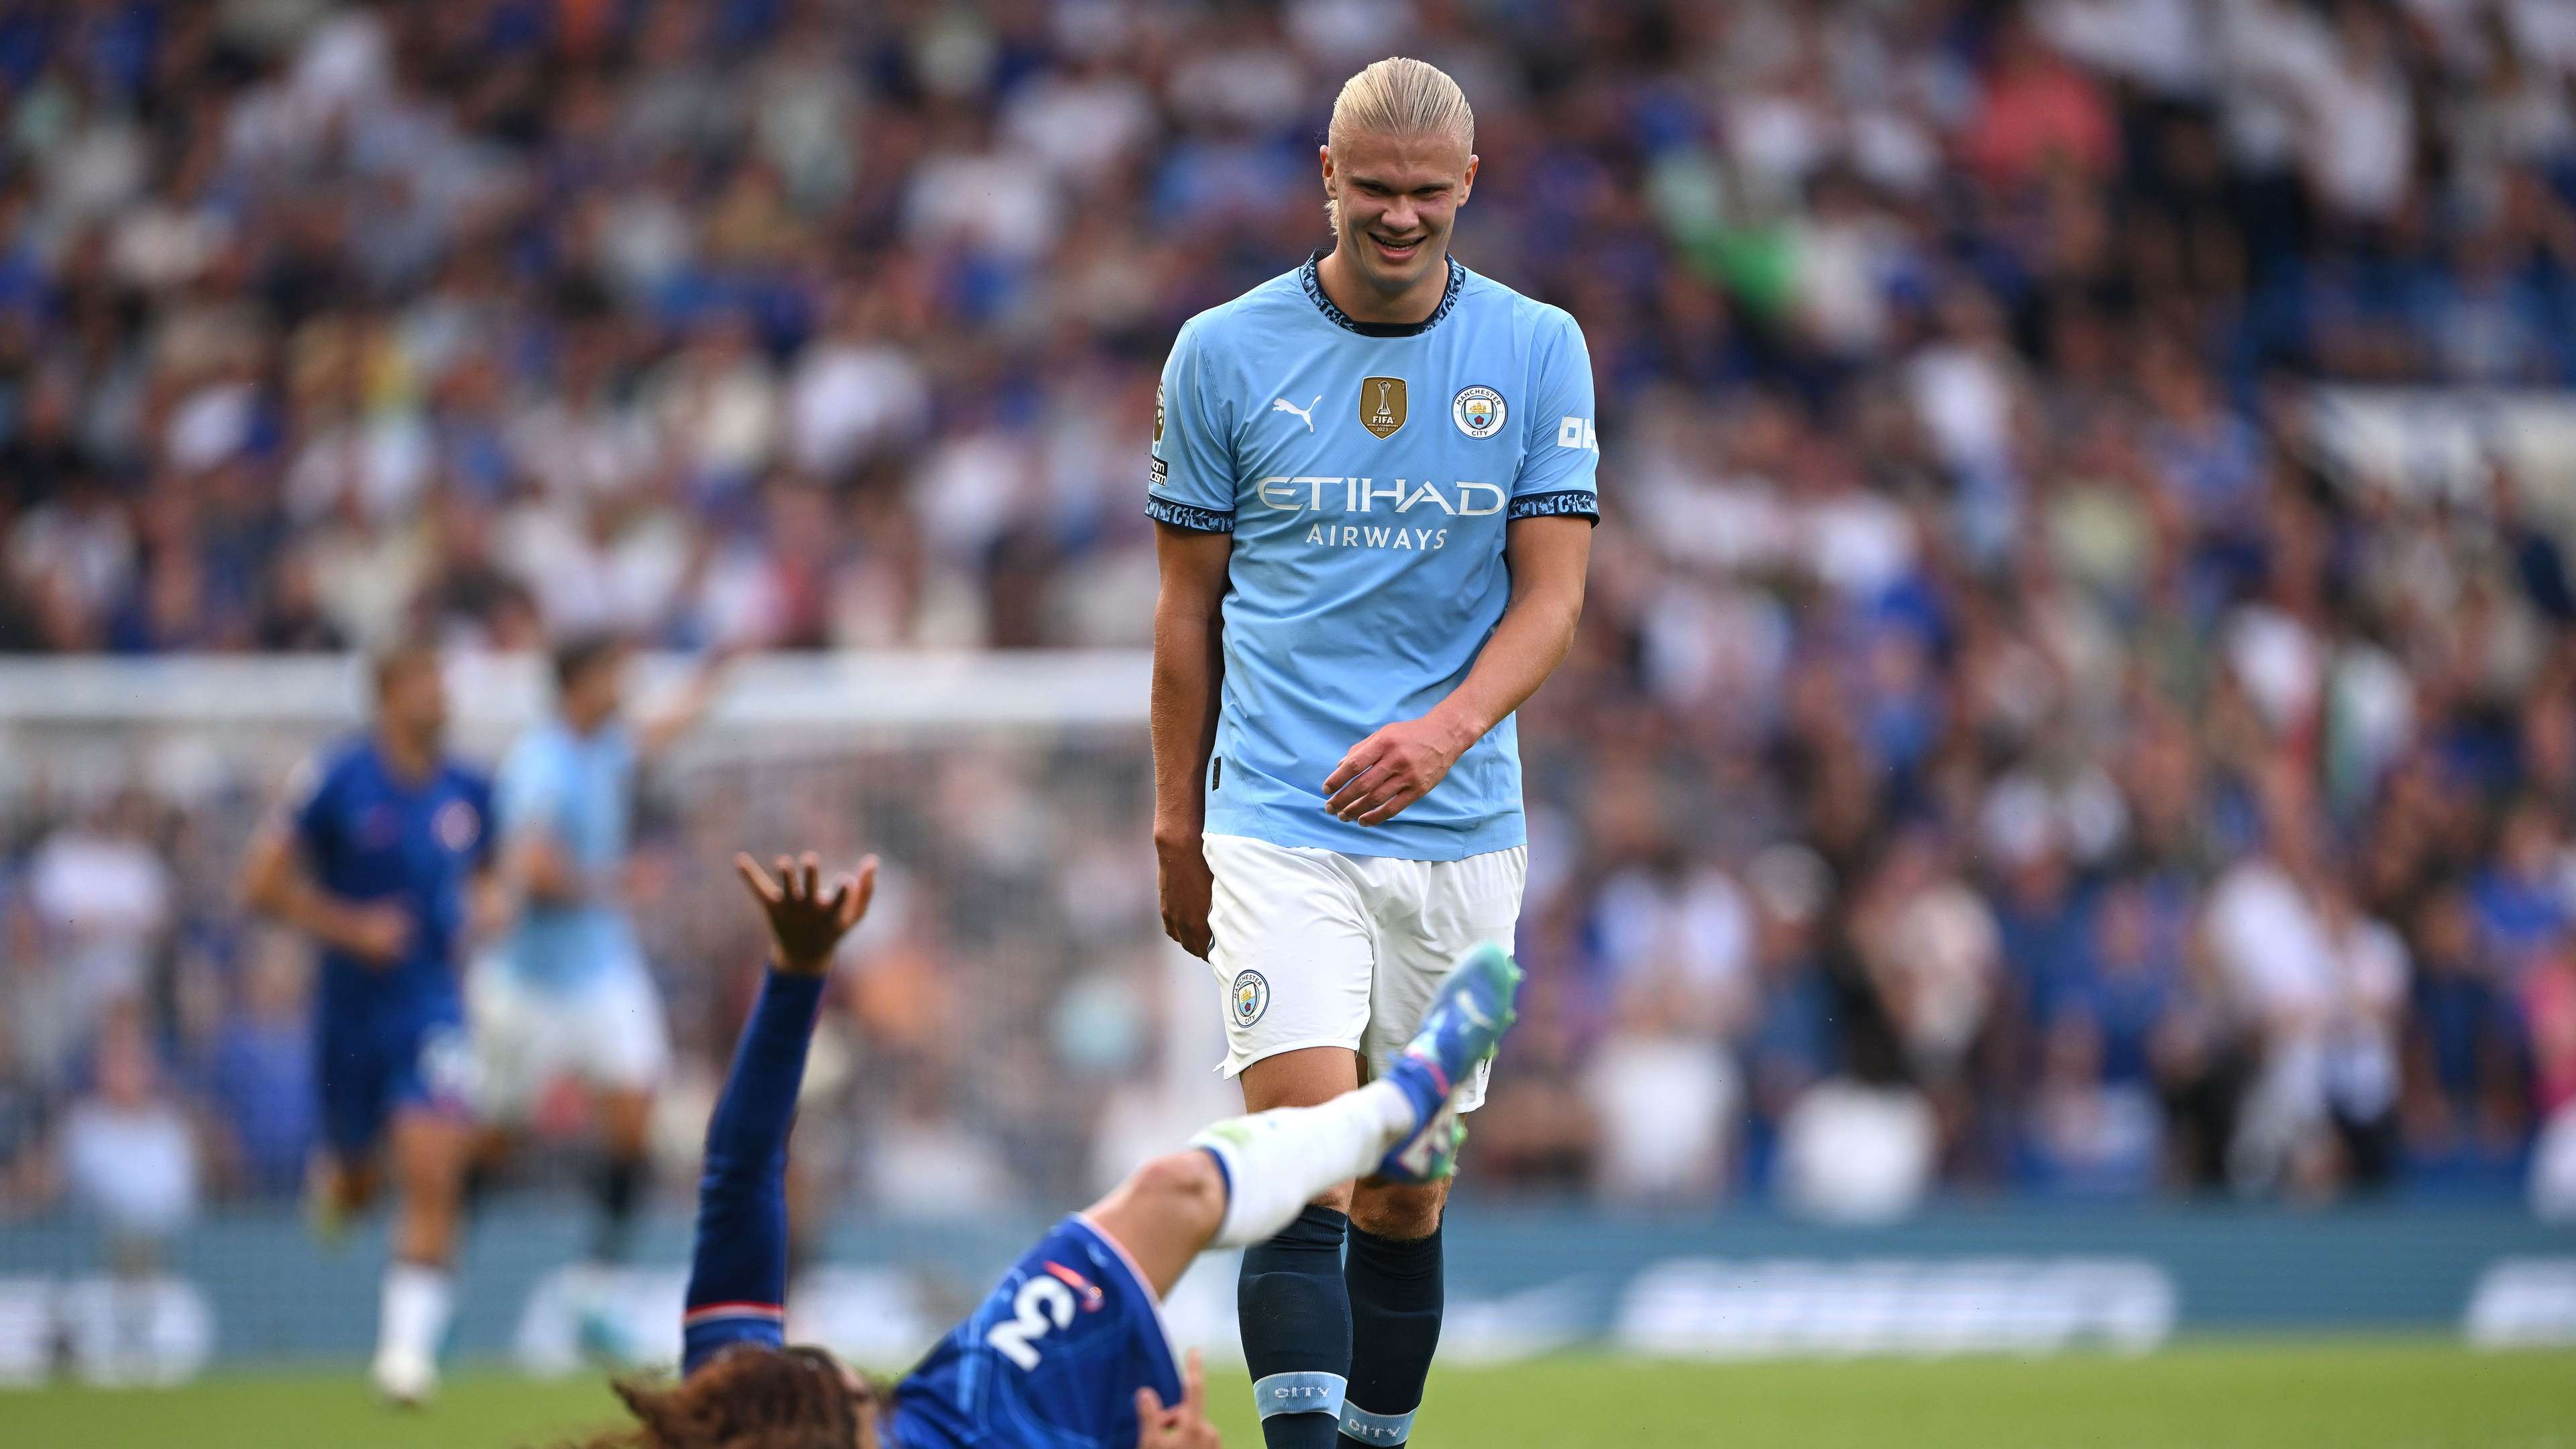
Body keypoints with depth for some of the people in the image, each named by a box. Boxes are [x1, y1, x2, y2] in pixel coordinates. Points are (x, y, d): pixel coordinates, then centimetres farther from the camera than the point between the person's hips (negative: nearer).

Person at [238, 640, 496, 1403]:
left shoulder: (467, 790, 2)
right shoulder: (341, 781, -10)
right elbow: (263, 881, -7)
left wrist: (482, 910, 0)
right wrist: (350, 928, -15)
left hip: (434, 1004, 1)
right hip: (352, 1008, -1)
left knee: (433, 1179, -15)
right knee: (358, 1181, 15)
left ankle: (408, 1342, -10)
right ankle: (333, 1179, 53)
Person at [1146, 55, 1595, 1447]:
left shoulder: (1539, 352, 2)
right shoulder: (1222, 353, 1)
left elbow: (1551, 594, -1)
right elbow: (1189, 605, 9)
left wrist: (1445, 729, -19)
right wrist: (1176, 822, 10)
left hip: (1459, 830, 2)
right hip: (1277, 823, -2)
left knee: (1406, 1193, 6)